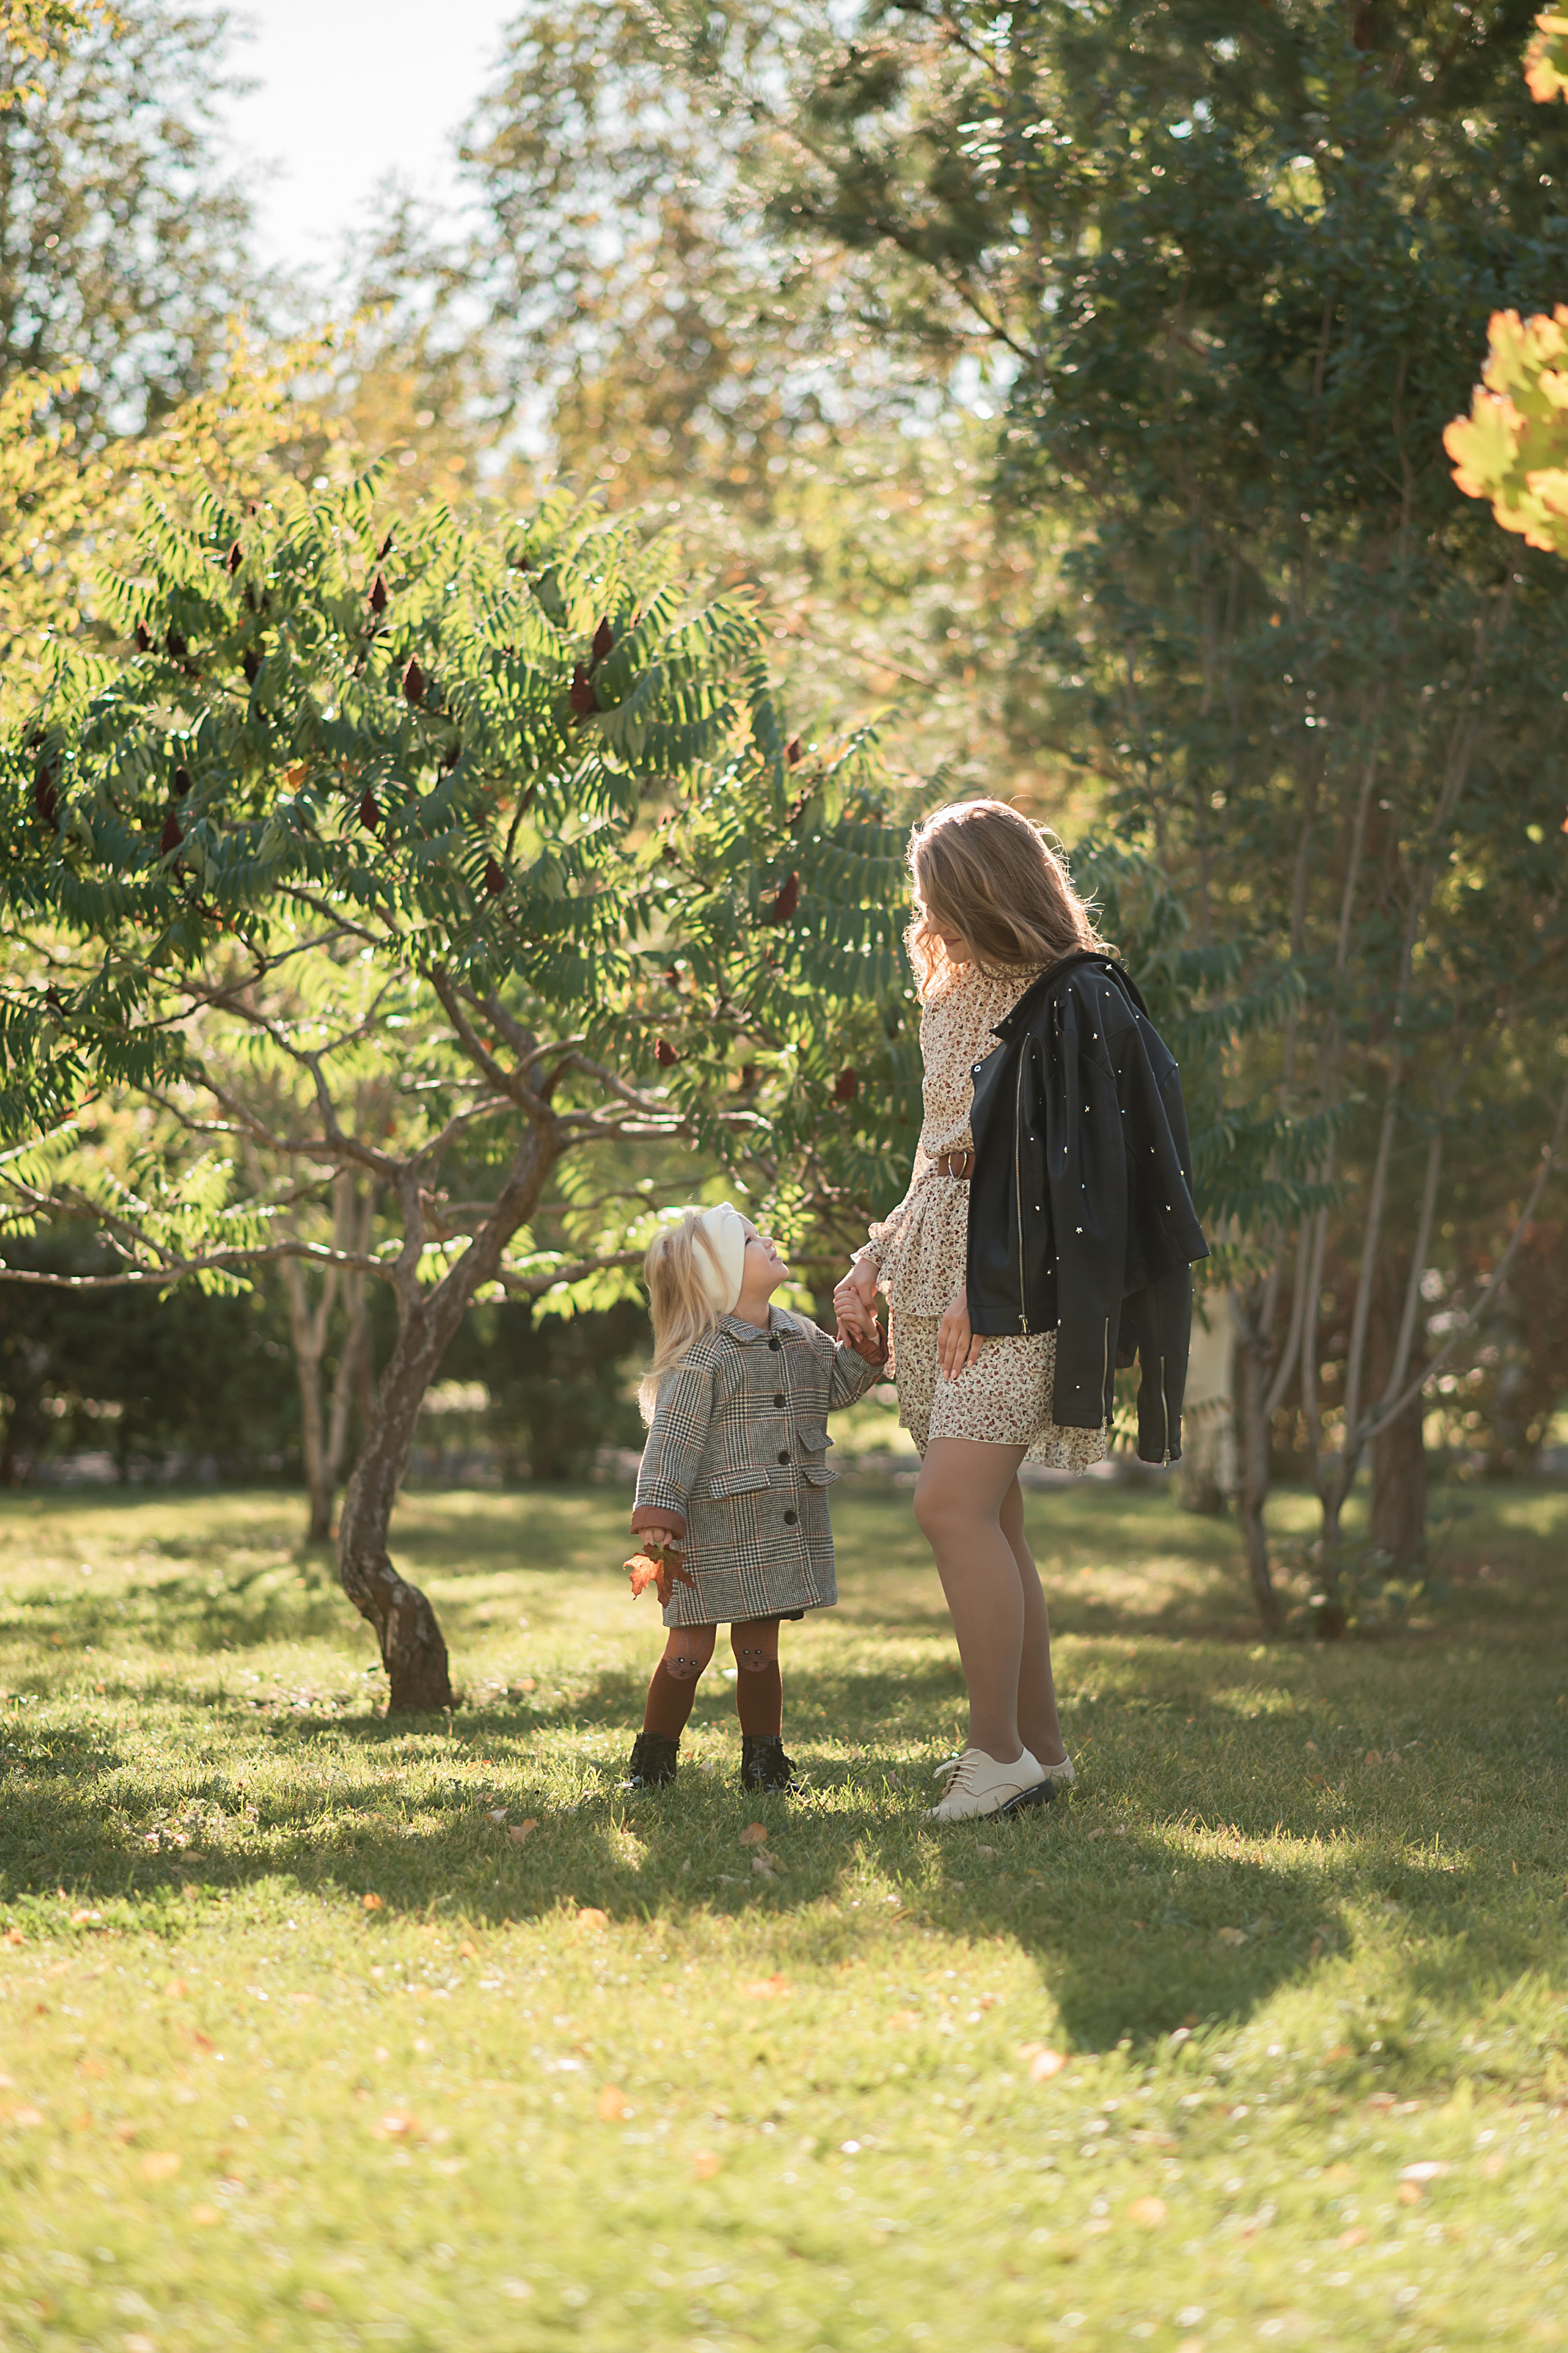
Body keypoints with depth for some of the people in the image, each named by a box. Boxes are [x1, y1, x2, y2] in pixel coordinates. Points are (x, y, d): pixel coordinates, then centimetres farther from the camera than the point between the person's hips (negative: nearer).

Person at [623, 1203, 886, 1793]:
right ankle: (652, 1760, 11)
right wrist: (657, 1513, -21)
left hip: (780, 1533, 6)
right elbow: (671, 1439, -15)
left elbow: (835, 1386, 26)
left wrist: (864, 1352, 7)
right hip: (714, 1529, -6)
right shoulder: (702, 1356, -13)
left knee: (759, 1647, 12)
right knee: (691, 1647, 0)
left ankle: (763, 1761, 19)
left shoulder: (801, 1338, 9)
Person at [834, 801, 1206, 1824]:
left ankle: (999, 1751, -10)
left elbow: (1072, 1168, -14)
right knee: (990, 1518, 7)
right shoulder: (956, 999, 18)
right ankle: (1042, 1747, 14)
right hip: (938, 1276, 8)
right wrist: (875, 1261, 13)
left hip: (1017, 1281, -8)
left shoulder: (1081, 1003, -9)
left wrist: (983, 1280, -18)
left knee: (952, 1502, -17)